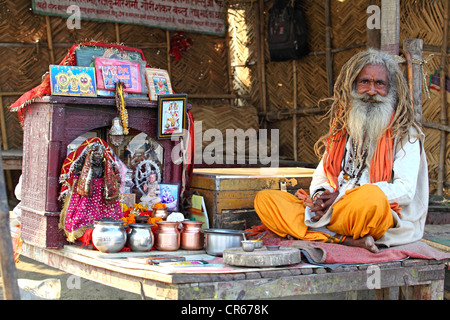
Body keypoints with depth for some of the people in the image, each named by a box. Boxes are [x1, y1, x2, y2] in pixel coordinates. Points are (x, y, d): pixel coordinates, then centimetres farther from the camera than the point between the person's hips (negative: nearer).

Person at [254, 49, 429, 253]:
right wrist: (320, 197, -6)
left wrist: (342, 196, -16)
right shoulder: (342, 130, 21)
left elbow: (405, 190, -7)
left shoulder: (405, 133, 5)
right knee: (264, 199, -14)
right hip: (330, 214, 6)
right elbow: (321, 177, 21)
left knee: (372, 196, -40)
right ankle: (346, 241, -27)